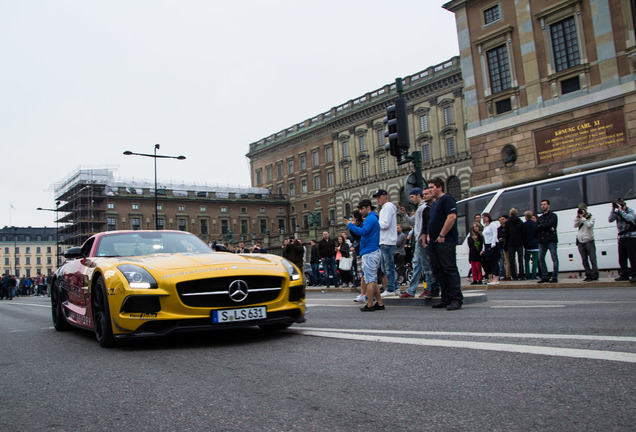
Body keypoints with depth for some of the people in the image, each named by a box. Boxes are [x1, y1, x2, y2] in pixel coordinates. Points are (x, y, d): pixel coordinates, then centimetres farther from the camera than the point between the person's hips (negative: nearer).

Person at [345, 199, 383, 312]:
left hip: (369, 253, -10)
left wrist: (350, 225, -13)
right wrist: (353, 226, 12)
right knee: (373, 279, 13)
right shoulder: (373, 218, 22)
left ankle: (369, 305, -5)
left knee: (370, 280, -7)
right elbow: (362, 234, 24)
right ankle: (380, 303, 14)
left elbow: (362, 231, -23)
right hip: (374, 252, 10)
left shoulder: (371, 218, -10)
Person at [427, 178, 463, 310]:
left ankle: (456, 300, -8)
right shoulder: (435, 203, 23)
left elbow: (452, 217, -20)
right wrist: (430, 235, 14)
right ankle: (446, 299, 15)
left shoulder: (447, 199, -7)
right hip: (435, 243, 10)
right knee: (439, 272, 9)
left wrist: (442, 235, -19)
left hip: (445, 242, -10)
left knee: (450, 270, -10)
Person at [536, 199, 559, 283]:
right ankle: (544, 277, 6)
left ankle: (555, 277, -3)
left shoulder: (553, 216, 4)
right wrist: (548, 228, -8)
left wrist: (540, 226, -3)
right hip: (542, 241, 6)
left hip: (551, 241, -6)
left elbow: (549, 224, -15)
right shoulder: (540, 218, 21)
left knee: (554, 258, -6)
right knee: (541, 258, 1)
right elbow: (536, 228, 5)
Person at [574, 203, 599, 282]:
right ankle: (588, 276, 8)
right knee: (584, 261, 4)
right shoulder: (578, 218, 14)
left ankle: (595, 275, -3)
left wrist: (582, 217, -14)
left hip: (589, 241, -4)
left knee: (592, 259, -6)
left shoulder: (591, 217, 2)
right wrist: (578, 216, -7)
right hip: (581, 242, 4)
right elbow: (575, 225, -1)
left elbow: (589, 225, -15)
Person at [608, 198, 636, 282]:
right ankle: (624, 275, 14)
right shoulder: (617, 212, 8)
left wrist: (621, 211, -20)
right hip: (622, 237, 5)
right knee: (622, 258, 6)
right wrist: (613, 210, -9)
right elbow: (610, 220, -3)